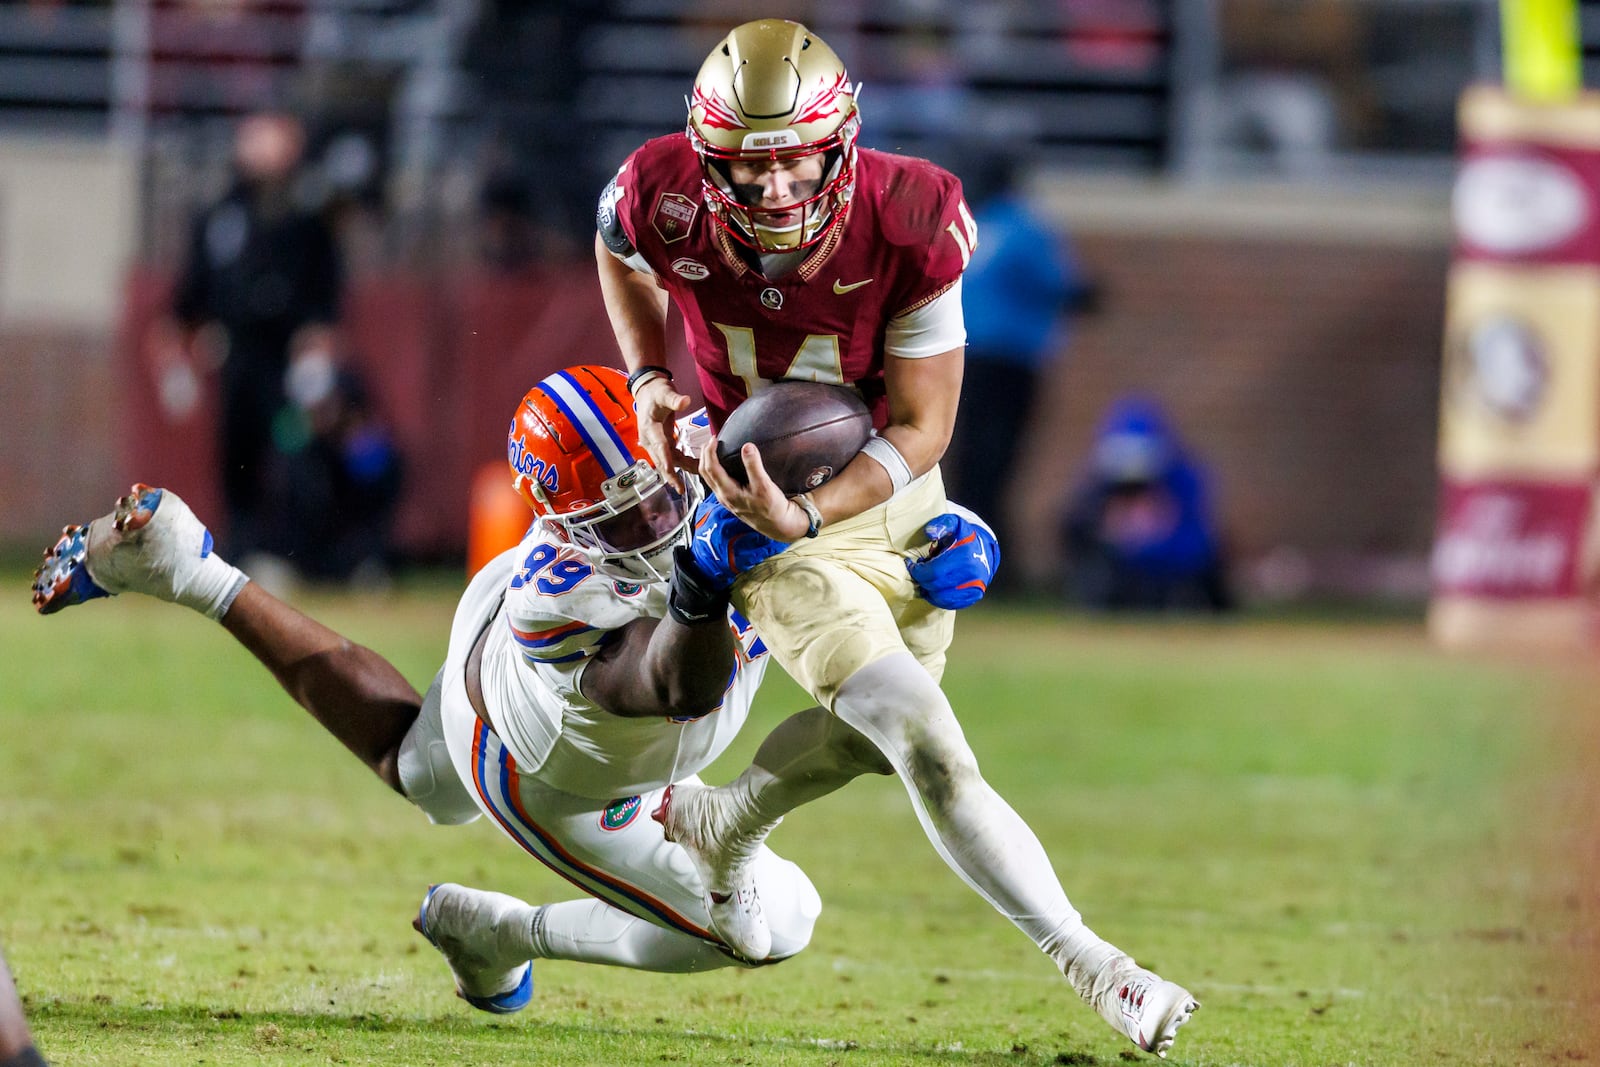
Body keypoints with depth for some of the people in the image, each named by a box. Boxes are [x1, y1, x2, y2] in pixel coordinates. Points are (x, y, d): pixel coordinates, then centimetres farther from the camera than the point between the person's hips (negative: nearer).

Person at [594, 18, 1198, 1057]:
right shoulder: (663, 198, -23)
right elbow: (620, 245, 6)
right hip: (768, 512, -3)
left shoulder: (910, 224, -25)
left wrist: (806, 517, -32)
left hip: (885, 488, 3)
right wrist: (648, 376, -6)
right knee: (928, 747, -15)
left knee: (871, 733, 23)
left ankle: (722, 824, 52)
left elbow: (920, 428, -18)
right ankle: (1091, 966, -10)